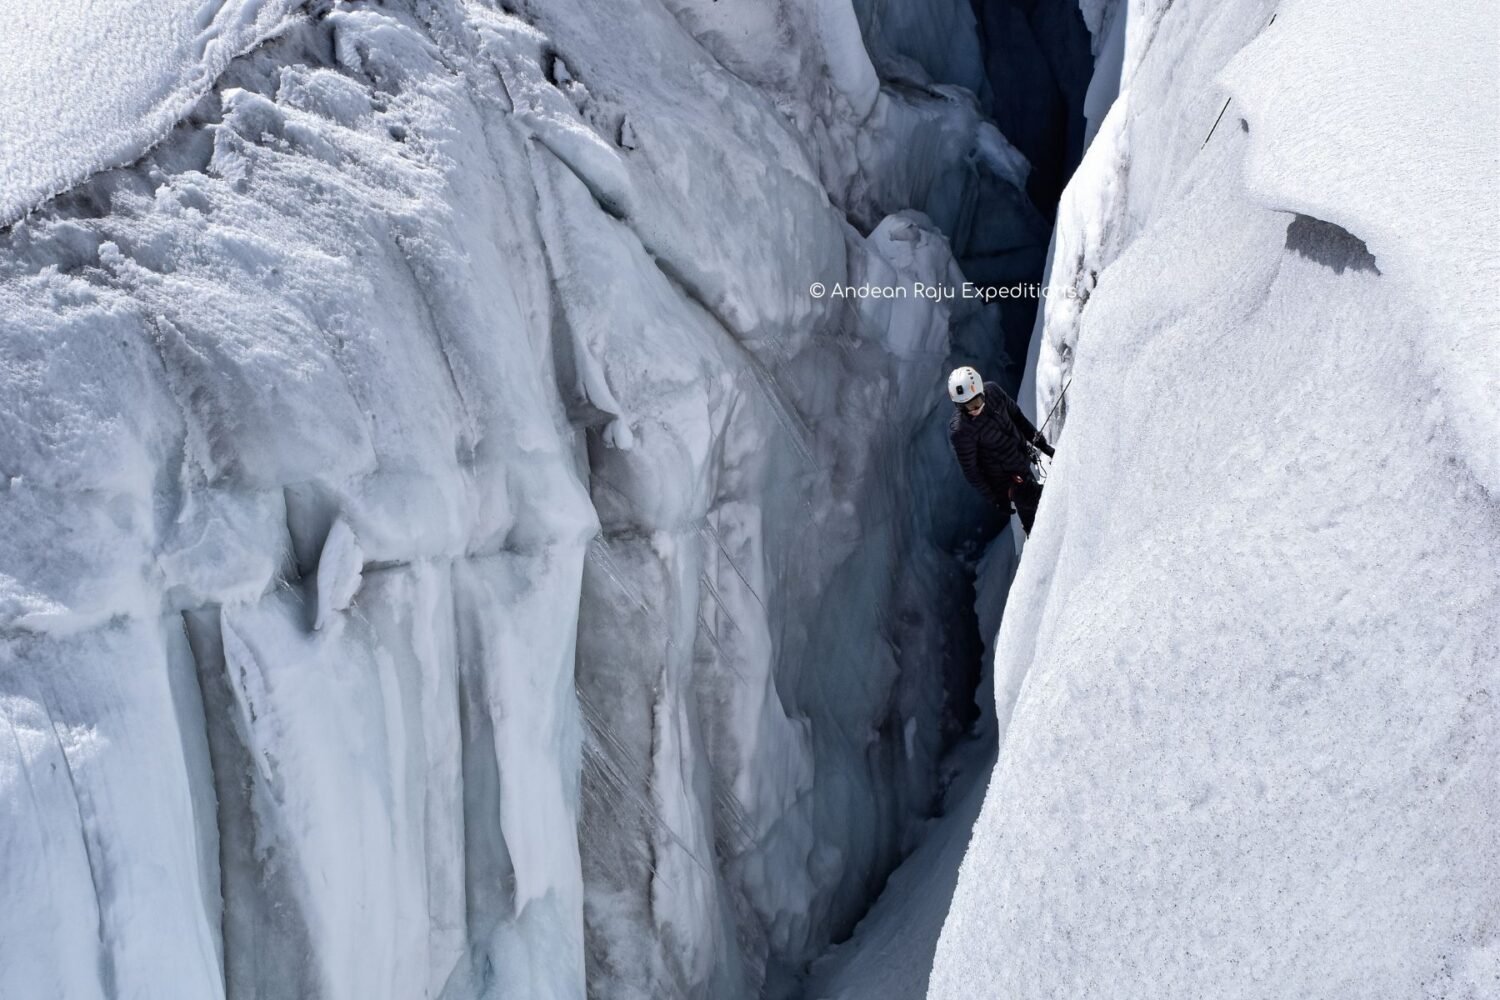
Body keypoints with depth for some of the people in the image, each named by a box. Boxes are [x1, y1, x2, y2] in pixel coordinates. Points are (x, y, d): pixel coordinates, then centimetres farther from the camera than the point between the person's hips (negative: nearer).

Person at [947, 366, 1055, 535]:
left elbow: (1016, 416, 3)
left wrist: (1041, 443, 6)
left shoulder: (992, 390, -16)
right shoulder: (960, 431, -33)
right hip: (1006, 481, -7)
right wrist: (996, 499, -13)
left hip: (1022, 462, 7)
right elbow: (970, 470, -20)